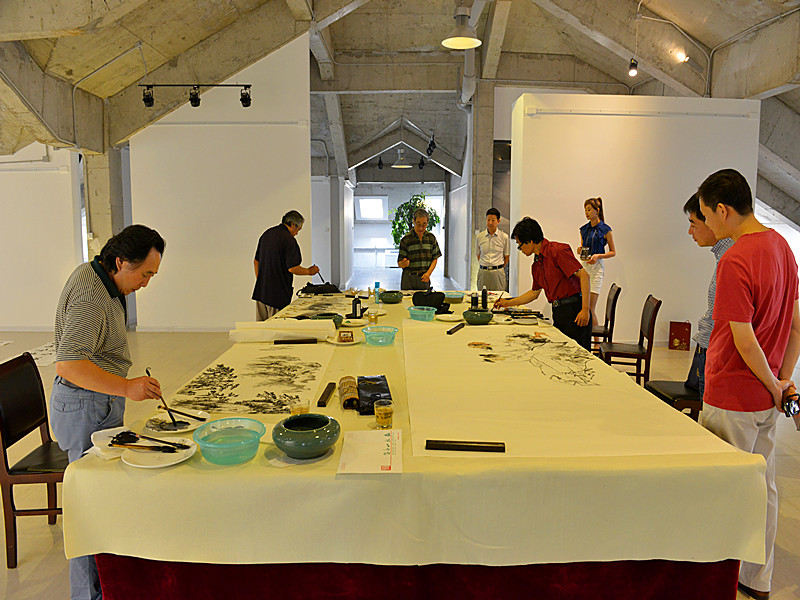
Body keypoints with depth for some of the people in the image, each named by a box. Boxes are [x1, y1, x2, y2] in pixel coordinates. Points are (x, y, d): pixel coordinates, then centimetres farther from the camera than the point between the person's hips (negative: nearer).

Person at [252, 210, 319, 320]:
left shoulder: (266, 234, 12)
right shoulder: (289, 240, -14)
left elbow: (256, 261, 18)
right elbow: (292, 268, -18)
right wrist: (309, 271, -1)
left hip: (260, 291, 8)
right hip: (279, 293, -8)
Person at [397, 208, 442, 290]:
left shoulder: (431, 238, 5)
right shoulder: (405, 239, -5)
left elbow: (434, 259, 8)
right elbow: (399, 264, -3)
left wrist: (428, 273, -8)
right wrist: (404, 264, -26)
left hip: (424, 279, 2)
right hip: (409, 279, -2)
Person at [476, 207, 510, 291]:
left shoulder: (504, 237, 1)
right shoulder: (480, 237, 7)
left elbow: (506, 257, 8)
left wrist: (499, 269, 6)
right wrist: (483, 267, 7)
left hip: (498, 272, -2)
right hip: (483, 272, 2)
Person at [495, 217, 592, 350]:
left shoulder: (558, 250, -12)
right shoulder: (536, 265, 15)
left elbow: (584, 275, -17)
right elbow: (534, 292, 28)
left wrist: (585, 310, -22)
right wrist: (508, 303, 30)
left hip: (574, 310, -8)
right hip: (558, 313, 8)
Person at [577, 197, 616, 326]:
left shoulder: (605, 229, -3)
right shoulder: (584, 229, 11)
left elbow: (613, 252, 2)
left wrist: (598, 255, -15)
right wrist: (580, 250, -1)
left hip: (596, 266, -5)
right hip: (583, 265, 5)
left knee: (591, 308, -9)